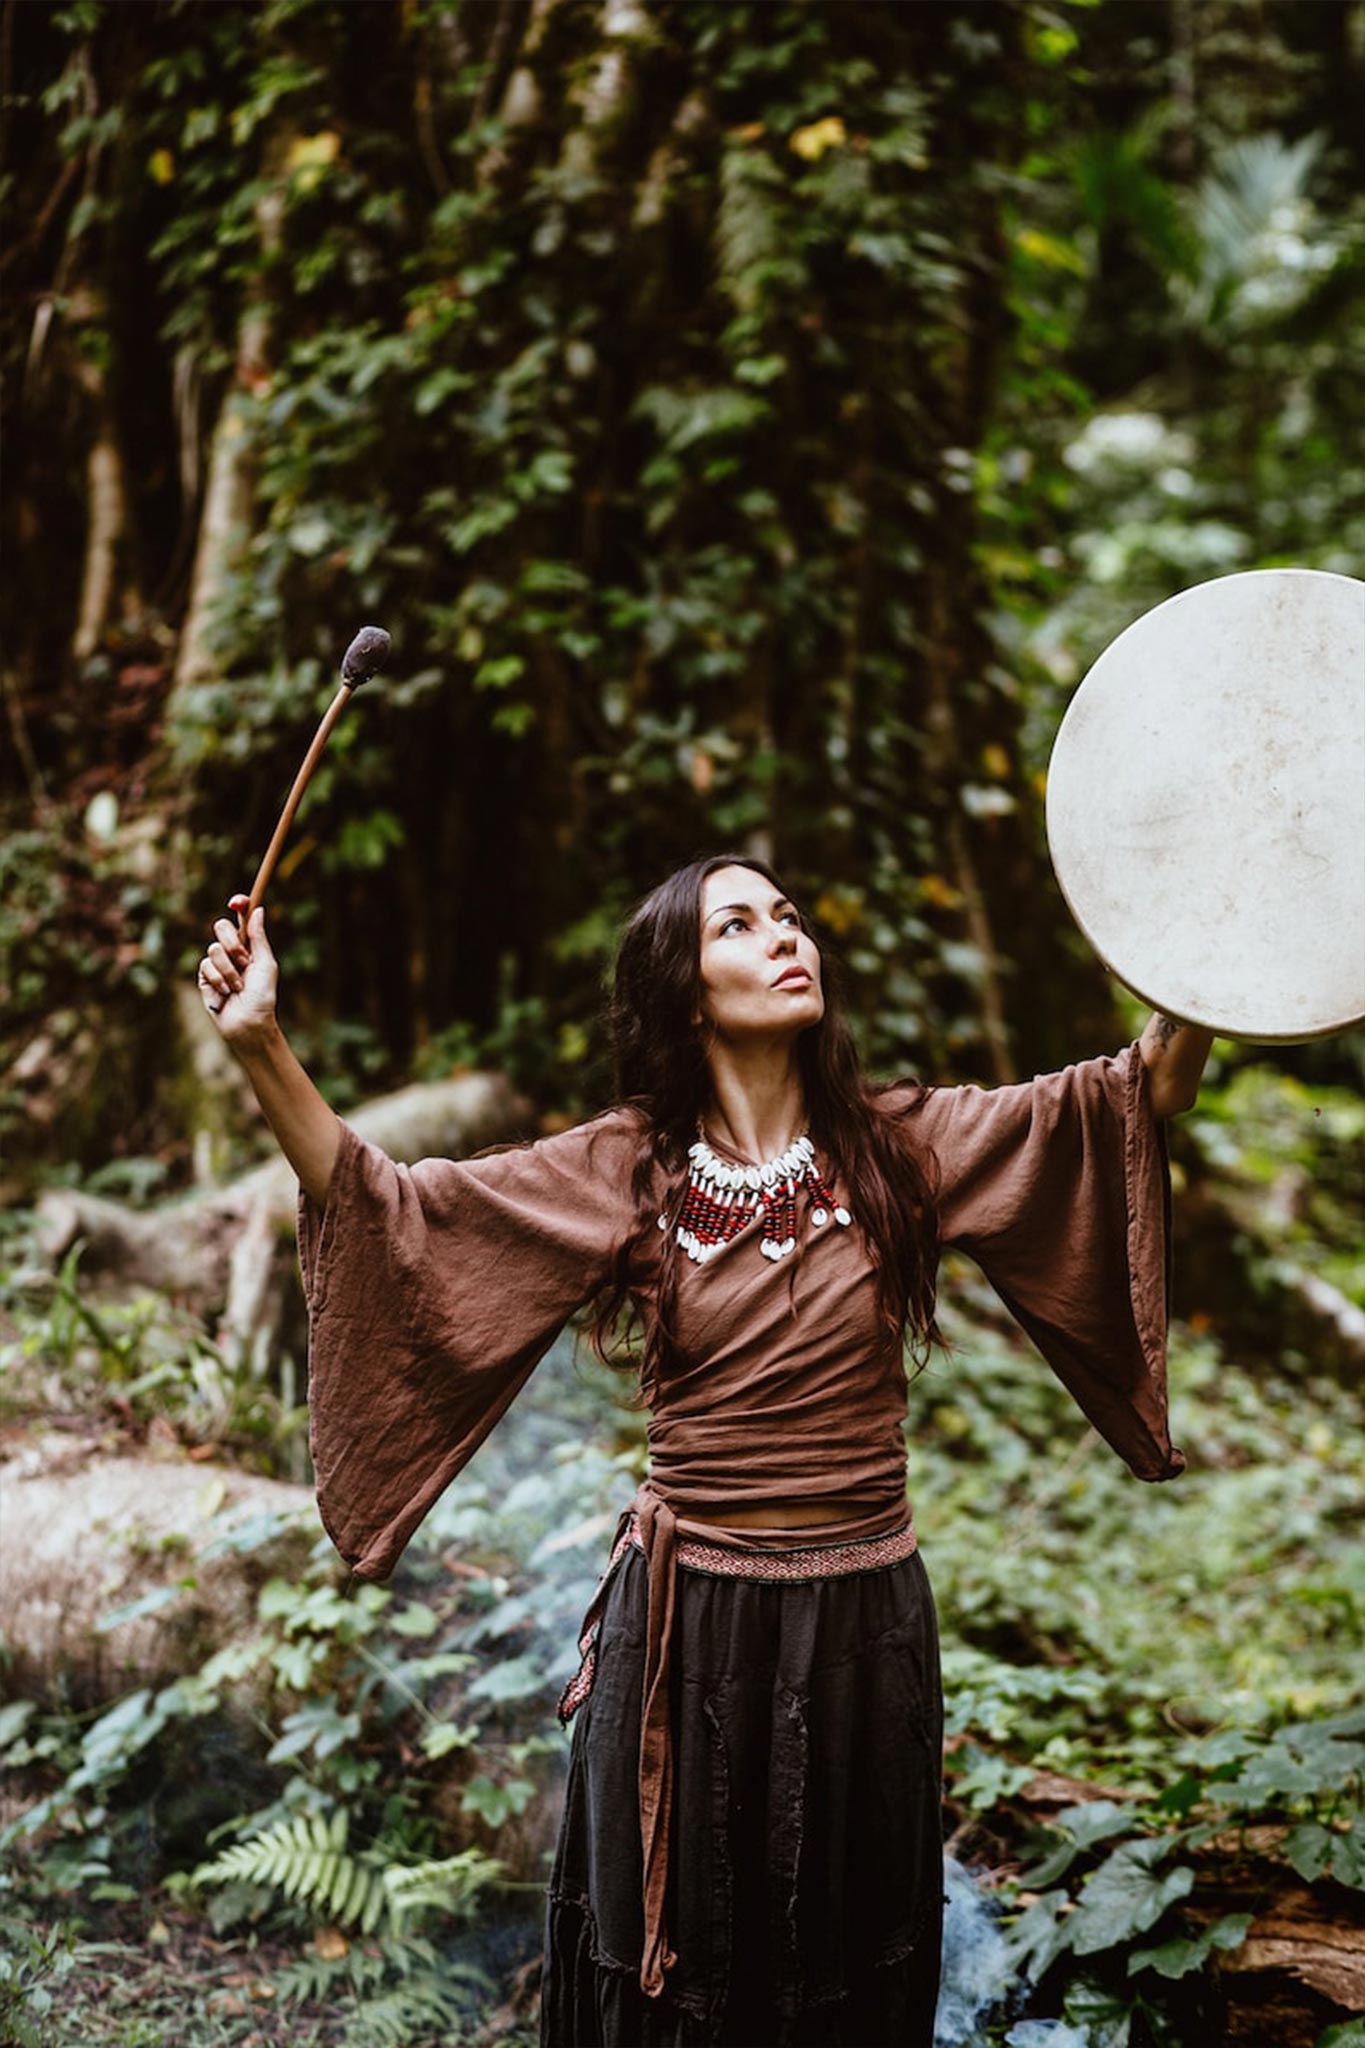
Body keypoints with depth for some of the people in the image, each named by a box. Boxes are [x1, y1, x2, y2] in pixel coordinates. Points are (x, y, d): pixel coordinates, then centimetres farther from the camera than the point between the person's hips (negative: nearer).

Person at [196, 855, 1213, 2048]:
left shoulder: (902, 1143, -2)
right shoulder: (623, 1170, -4)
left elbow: (1150, 1089, -6)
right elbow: (385, 1209, -9)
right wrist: (261, 1044, -19)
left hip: (866, 1625, 1)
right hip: (690, 1623, -1)